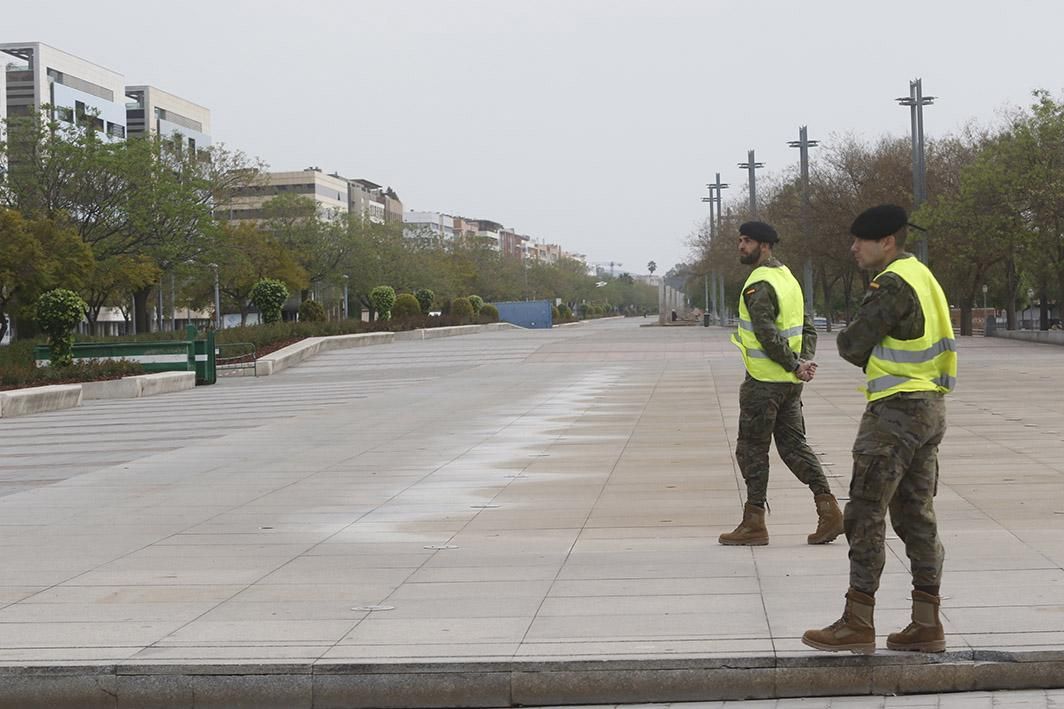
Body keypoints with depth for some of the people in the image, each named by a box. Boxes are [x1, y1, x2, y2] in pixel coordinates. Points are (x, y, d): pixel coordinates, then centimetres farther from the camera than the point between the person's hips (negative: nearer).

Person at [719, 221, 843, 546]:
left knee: (752, 449, 1)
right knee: (793, 444, 12)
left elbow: (768, 334, -23)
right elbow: (809, 327, 15)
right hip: (790, 383, 9)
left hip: (764, 381, -9)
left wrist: (795, 365, -14)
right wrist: (804, 361, 2)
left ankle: (754, 524, 6)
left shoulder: (758, 285, -15)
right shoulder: (788, 278, 15)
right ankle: (828, 510, 4)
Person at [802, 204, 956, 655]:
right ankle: (927, 625, 13)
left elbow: (851, 346, -14)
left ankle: (857, 625, -1)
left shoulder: (893, 285, -16)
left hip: (896, 412, -10)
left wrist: (856, 343, 6)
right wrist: (875, 356, 3)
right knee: (915, 516, 11)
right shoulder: (923, 277, 14)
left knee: (865, 516, -4)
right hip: (929, 408, 10)